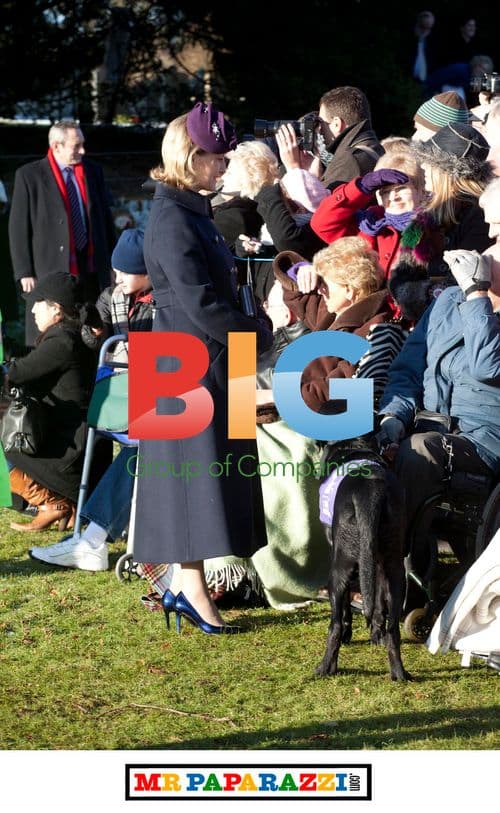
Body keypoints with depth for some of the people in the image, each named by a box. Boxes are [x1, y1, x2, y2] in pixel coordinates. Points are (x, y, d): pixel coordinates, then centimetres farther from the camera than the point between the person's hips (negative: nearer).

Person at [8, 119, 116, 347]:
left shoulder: (93, 171, 11)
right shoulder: (29, 175, -2)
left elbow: (106, 217, 17)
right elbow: (18, 227, -2)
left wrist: (111, 260, 14)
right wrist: (24, 272, -7)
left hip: (91, 268, 4)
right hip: (51, 270, -4)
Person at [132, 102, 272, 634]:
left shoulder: (190, 211, 14)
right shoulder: (172, 219, -17)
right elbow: (200, 305, -22)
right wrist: (260, 333, -11)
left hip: (203, 362, 10)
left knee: (204, 468, 11)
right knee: (195, 467, -5)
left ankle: (184, 584, 17)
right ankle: (193, 589, 0)